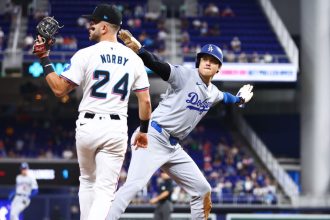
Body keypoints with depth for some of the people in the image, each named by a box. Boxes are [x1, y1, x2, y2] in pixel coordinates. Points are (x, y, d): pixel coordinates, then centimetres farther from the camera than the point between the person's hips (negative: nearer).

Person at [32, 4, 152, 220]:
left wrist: (44, 59, 3)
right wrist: (144, 130, 18)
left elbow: (59, 89, -5)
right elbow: (145, 101, 5)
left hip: (88, 126, -1)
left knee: (88, 180, 22)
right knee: (105, 190, 0)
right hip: (117, 129, 1)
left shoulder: (86, 55, -6)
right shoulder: (134, 59, 4)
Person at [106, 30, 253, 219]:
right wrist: (138, 49, -40)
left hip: (173, 147, 9)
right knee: (134, 184, -27)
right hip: (153, 139, -8)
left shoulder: (213, 93, 14)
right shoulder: (185, 75, -9)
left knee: (203, 189, 12)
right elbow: (158, 65, -25)